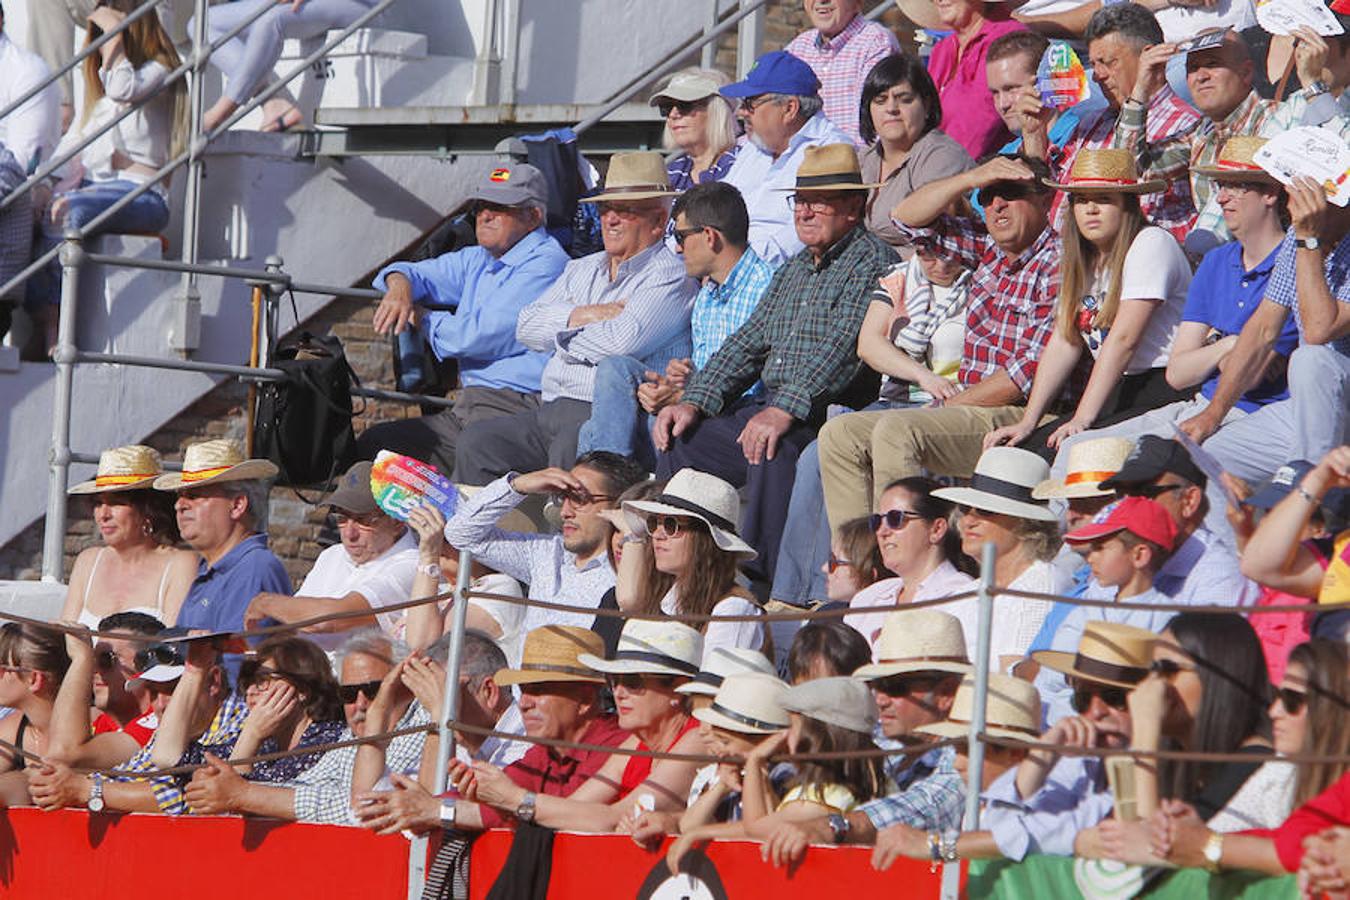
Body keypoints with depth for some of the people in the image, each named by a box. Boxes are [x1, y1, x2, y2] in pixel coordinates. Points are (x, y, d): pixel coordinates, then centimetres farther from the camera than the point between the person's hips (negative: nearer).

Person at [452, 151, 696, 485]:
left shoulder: (670, 276, -2)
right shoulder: (582, 270, 24)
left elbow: (625, 340, -17)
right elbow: (527, 325, 14)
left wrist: (566, 341, 1)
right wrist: (581, 316, -4)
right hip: (550, 413, 8)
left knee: (569, 449, -37)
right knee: (475, 442, -10)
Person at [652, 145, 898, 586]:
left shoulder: (871, 260, -6)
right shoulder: (794, 269, 24)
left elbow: (842, 347, -20)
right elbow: (748, 344, 23)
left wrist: (786, 410, -31)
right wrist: (695, 402, 7)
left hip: (827, 413, -9)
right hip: (769, 407, 9)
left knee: (771, 447, -36)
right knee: (678, 442, -4)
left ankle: (760, 576, -35)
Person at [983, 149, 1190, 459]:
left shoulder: (1151, 245, -9)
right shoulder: (1081, 260, 16)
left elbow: (1123, 340, -17)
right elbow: (1064, 343, 12)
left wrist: (1082, 419, -21)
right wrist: (1027, 423, 1)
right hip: (1119, 393, 8)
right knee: (1024, 448, -12)